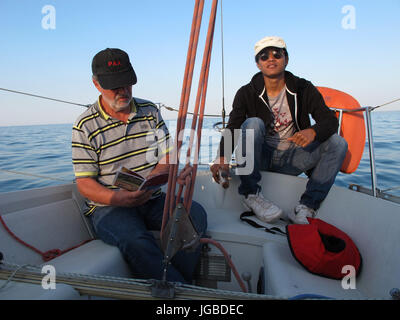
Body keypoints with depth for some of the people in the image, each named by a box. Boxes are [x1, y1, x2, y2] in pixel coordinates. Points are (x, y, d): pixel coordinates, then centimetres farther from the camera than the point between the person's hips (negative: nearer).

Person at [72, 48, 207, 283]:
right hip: (109, 206, -3)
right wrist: (118, 198, -25)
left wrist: (149, 181, -17)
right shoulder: (86, 126, -2)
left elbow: (168, 160, 5)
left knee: (195, 213, -24)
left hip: (153, 200, 4)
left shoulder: (150, 111, 9)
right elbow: (85, 183, -4)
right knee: (136, 240, -34)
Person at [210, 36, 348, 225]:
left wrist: (313, 131, -30)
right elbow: (232, 128, -14)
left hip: (291, 158, 2)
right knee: (252, 123, -29)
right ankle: (250, 194, -22)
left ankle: (305, 209, -22)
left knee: (338, 143, -17)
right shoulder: (247, 93, -3)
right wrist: (222, 157, -34)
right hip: (260, 156, -2)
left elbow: (330, 120, -6)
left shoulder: (303, 89, 0)